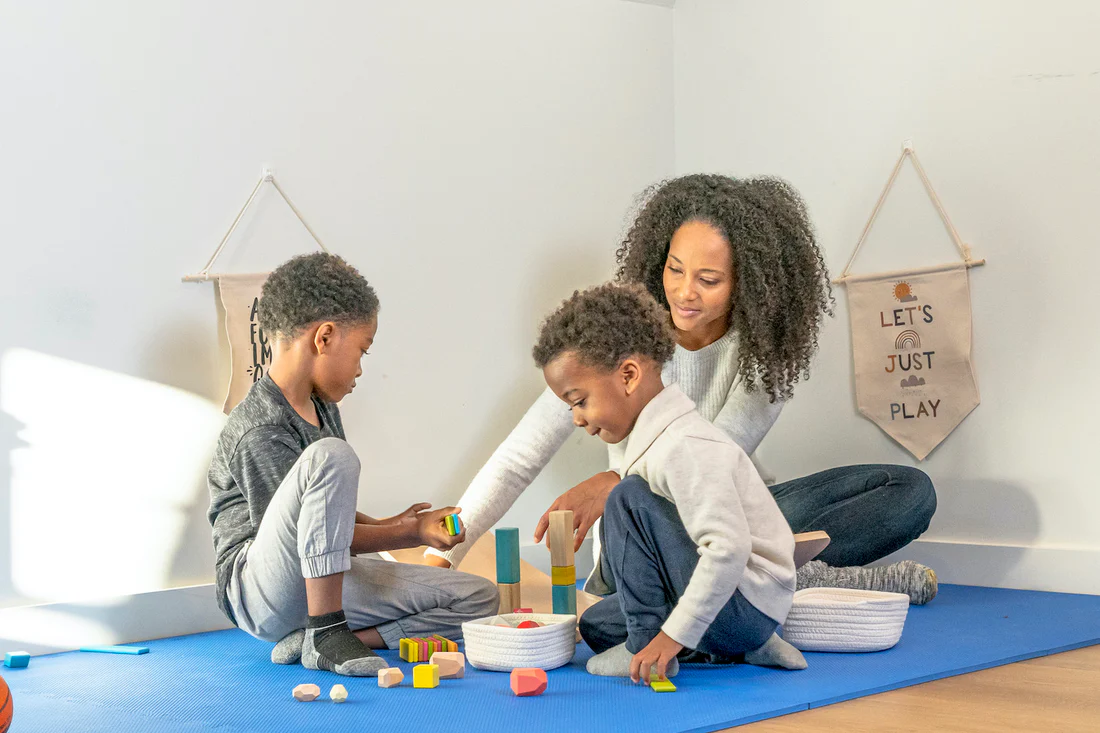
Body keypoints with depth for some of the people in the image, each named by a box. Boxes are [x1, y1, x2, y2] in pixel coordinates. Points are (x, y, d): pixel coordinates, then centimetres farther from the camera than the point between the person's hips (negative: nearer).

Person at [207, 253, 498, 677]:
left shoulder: (321, 408, 11)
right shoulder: (261, 431, -19)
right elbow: (310, 530, -16)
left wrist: (389, 525, 8)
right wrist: (411, 534, -11)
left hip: (323, 581, 9)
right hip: (261, 592, -9)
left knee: (478, 599, -2)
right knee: (331, 456, -33)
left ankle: (314, 641, -9)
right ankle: (326, 632, -27)